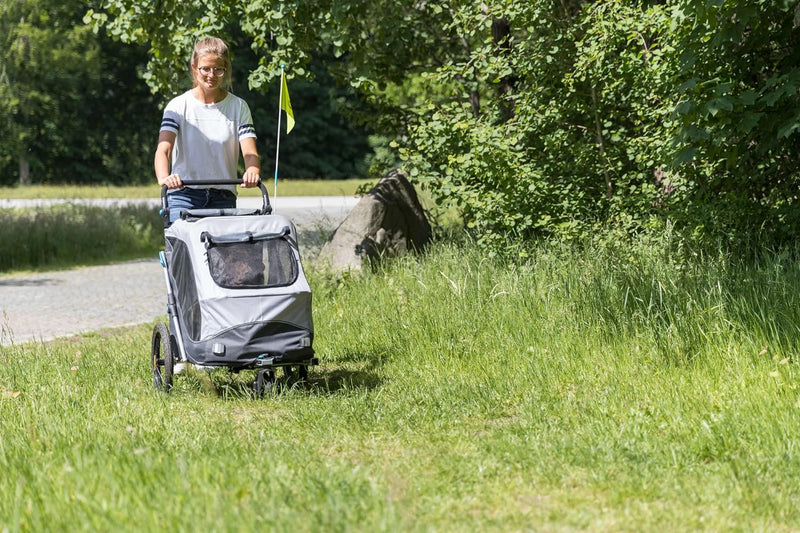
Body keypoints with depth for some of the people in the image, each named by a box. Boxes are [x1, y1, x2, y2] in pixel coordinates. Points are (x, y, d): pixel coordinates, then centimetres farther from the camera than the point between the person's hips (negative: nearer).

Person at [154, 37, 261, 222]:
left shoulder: (238, 107, 8)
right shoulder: (178, 106, 4)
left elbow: (250, 152, -3)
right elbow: (163, 149, -9)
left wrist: (252, 172, -28)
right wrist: (163, 177, -32)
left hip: (223, 198, 2)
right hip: (184, 195, -2)